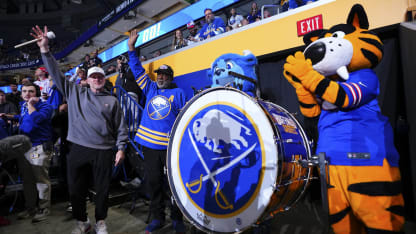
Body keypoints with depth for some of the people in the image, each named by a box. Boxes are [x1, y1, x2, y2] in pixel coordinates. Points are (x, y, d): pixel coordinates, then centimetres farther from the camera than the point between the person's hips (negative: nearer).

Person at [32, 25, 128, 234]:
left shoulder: (112, 100, 7)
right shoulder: (75, 93, 10)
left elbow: (120, 127, 6)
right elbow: (57, 74, 6)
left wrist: (121, 148, -1)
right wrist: (45, 50, -3)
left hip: (104, 151, -1)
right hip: (78, 149, 2)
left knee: (102, 189, 8)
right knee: (76, 189, 11)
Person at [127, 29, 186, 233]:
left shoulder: (178, 93, 3)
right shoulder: (150, 88, 14)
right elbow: (138, 70, 18)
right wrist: (131, 49, 14)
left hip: (171, 145, -3)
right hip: (150, 144, 4)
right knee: (154, 182, 10)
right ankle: (157, 217, 26)